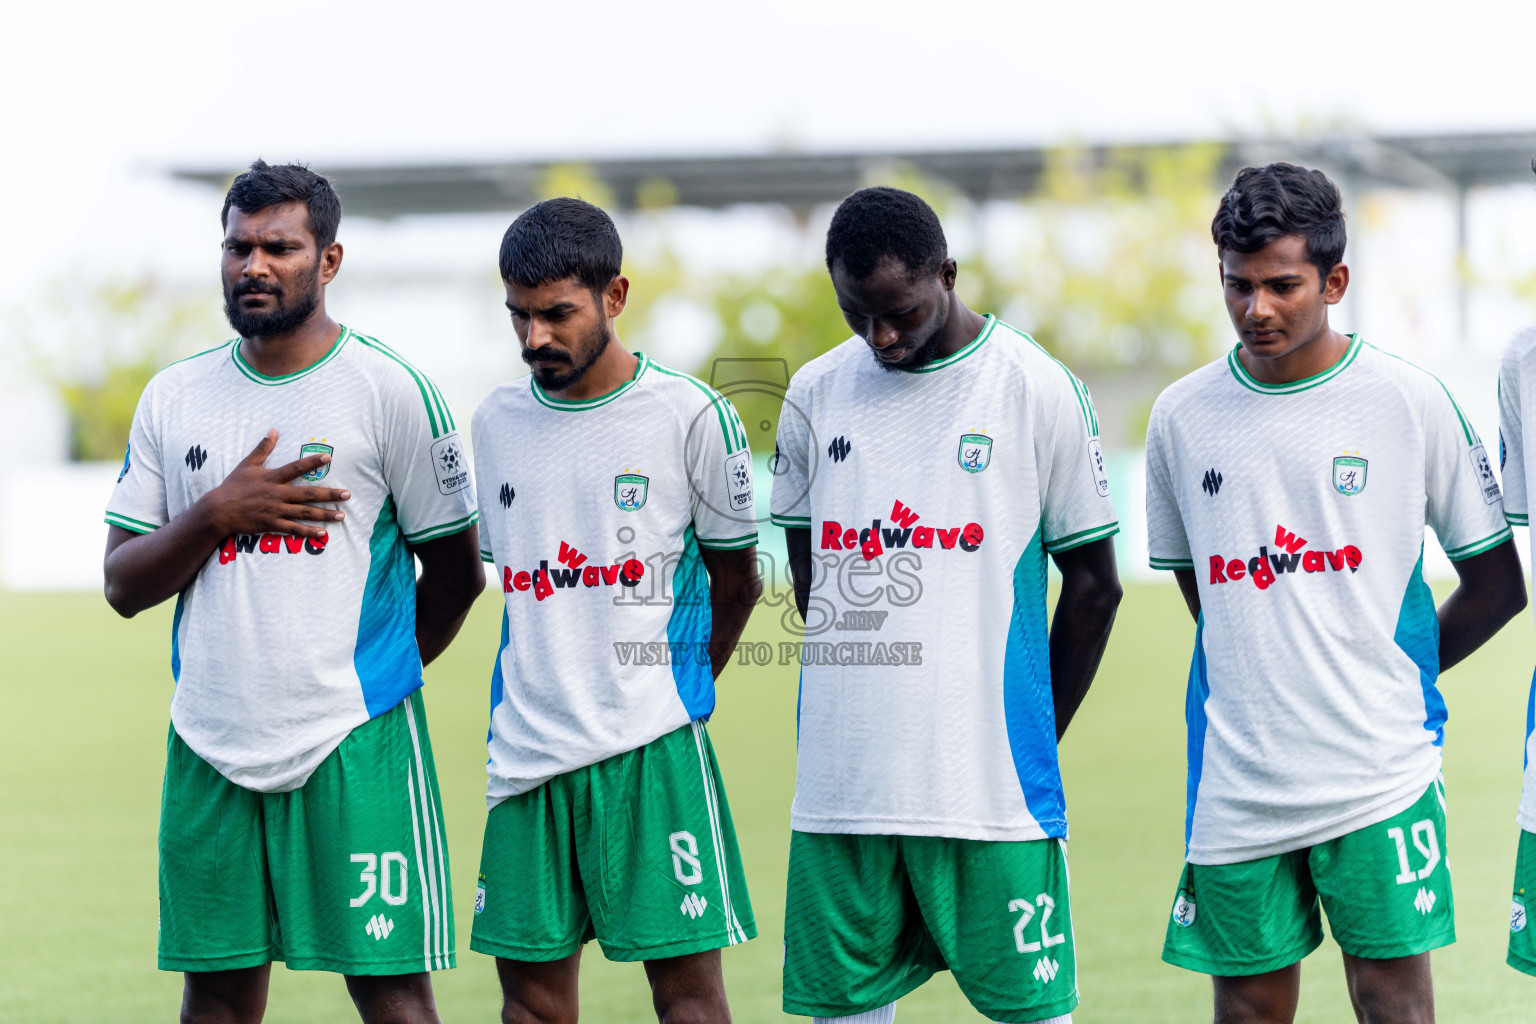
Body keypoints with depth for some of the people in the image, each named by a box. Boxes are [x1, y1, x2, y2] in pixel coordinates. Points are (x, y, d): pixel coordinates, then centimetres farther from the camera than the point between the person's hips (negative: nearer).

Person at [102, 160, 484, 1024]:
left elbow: (456, 570, 5)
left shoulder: (391, 390, -3)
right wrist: (216, 513, -8)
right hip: (209, 746, 4)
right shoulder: (174, 399, 10)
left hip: (356, 744, -4)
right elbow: (125, 586, 8)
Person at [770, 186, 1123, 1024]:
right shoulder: (815, 394, 9)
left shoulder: (1038, 390, -1)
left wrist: (1033, 740, 6)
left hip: (992, 794, -3)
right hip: (841, 787, 3)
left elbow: (1093, 584, 5)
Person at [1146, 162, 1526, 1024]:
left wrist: (1392, 678, 10)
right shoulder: (1182, 418, 6)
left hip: (1379, 773, -3)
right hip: (1237, 782, 3)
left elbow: (1497, 582, 8)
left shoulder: (1411, 402, -1)